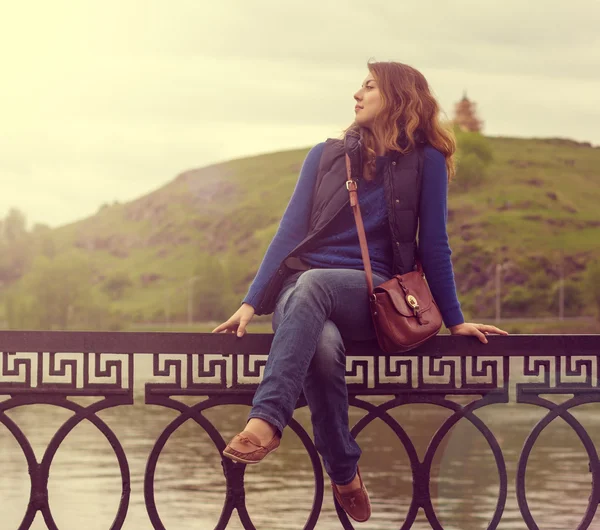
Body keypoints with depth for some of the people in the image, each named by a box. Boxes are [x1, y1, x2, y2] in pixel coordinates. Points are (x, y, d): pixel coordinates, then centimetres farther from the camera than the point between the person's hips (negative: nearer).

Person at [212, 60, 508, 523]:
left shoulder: (424, 161, 6)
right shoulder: (325, 156, 13)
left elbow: (433, 245, 9)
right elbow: (290, 231, 9)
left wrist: (455, 321, 8)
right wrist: (252, 303, -1)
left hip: (372, 295, -2)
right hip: (301, 289, 2)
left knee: (314, 283, -39)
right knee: (323, 346, -37)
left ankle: (266, 418, -51)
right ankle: (345, 476, -24)